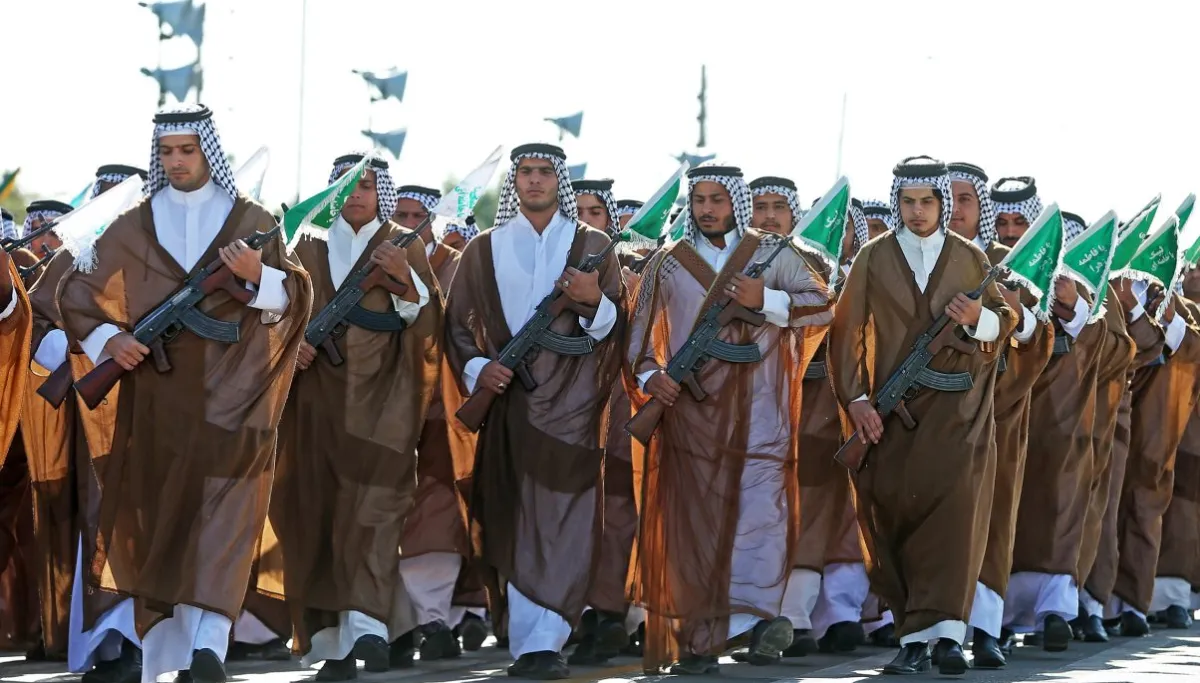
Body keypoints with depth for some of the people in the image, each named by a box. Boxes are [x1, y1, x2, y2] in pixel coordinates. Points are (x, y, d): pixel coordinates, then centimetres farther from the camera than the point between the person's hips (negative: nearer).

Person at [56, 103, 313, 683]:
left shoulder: (252, 221, 8)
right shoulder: (133, 227, 11)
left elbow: (298, 297, 3)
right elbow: (76, 293, 14)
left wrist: (258, 275, -16)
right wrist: (108, 339, -3)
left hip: (231, 396, -2)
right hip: (157, 400, 2)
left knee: (224, 515, -14)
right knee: (154, 522, 2)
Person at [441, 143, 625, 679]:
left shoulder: (592, 247, 10)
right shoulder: (484, 251, 12)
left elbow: (616, 327, 7)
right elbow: (456, 323, 12)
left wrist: (593, 301, -14)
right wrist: (476, 369, -5)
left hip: (570, 402, -2)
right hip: (507, 400, 2)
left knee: (562, 522, -12)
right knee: (512, 523, 1)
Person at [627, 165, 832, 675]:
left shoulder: (771, 254, 8)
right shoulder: (667, 264, 11)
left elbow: (821, 306, -1)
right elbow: (640, 335, 11)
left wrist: (765, 301, -14)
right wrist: (648, 375, -8)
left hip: (758, 413, -1)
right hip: (690, 411, 1)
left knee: (762, 511, -14)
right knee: (694, 523, -2)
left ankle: (756, 617, -18)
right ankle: (695, 641, 1)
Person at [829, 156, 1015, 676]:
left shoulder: (971, 259, 10)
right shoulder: (873, 259, 8)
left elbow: (1007, 319, 15)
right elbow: (846, 333, 5)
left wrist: (979, 319, -8)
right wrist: (855, 399, -5)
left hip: (958, 407, -1)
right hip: (893, 410, 1)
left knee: (956, 502, -17)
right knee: (895, 512, -3)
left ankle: (945, 632, -22)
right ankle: (913, 638, 4)